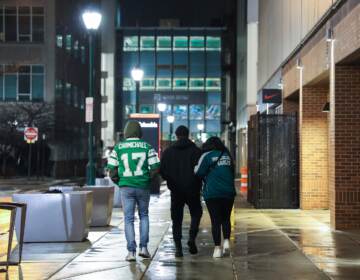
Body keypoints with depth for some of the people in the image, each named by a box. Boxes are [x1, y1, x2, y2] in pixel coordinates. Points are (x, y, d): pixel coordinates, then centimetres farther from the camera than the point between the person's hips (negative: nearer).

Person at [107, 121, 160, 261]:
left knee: (129, 219, 5)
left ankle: (131, 251, 0)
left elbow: (112, 168, -1)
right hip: (143, 186, 0)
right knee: (144, 215, 18)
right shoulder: (147, 147, -1)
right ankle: (143, 247, 12)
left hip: (126, 187, 0)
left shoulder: (118, 147, 0)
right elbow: (155, 168, -5)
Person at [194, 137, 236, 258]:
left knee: (215, 221, -1)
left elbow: (198, 172, -6)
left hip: (212, 193, -4)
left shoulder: (207, 156, -4)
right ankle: (226, 241, 0)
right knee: (226, 219, 16)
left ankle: (218, 248, -4)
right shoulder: (227, 156, 10)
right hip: (228, 192, 4)